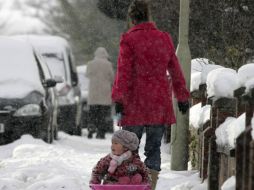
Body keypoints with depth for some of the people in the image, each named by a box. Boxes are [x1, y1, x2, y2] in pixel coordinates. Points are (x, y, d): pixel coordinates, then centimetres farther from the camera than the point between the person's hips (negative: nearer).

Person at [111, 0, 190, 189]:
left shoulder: (129, 39, -4)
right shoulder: (165, 39, 8)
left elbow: (124, 71, -10)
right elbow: (176, 71, 13)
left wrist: (119, 98, -11)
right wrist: (183, 97, 21)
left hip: (135, 103, -3)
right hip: (160, 103, 3)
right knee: (154, 148, 8)